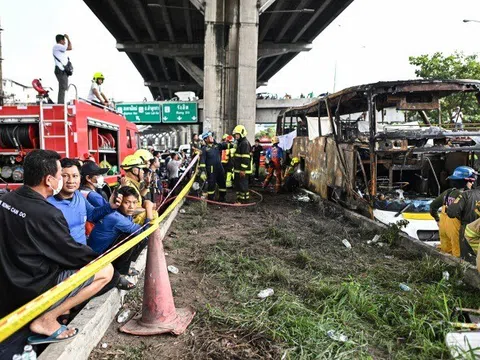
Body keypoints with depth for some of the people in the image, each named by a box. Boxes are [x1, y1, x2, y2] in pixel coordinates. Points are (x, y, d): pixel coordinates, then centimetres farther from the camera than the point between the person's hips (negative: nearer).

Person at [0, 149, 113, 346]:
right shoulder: (46, 214, -27)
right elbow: (72, 253, -16)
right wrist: (99, 258, 4)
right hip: (32, 291, -9)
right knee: (106, 270, -9)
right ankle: (46, 319, -5)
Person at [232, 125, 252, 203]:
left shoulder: (245, 143, -15)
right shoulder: (239, 143, 19)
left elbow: (245, 158, -22)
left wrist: (243, 169, -25)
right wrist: (235, 167, 25)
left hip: (242, 170, -11)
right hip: (238, 169, 11)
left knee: (243, 185, -6)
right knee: (238, 184, 16)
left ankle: (244, 199, 1)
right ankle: (239, 198, 26)